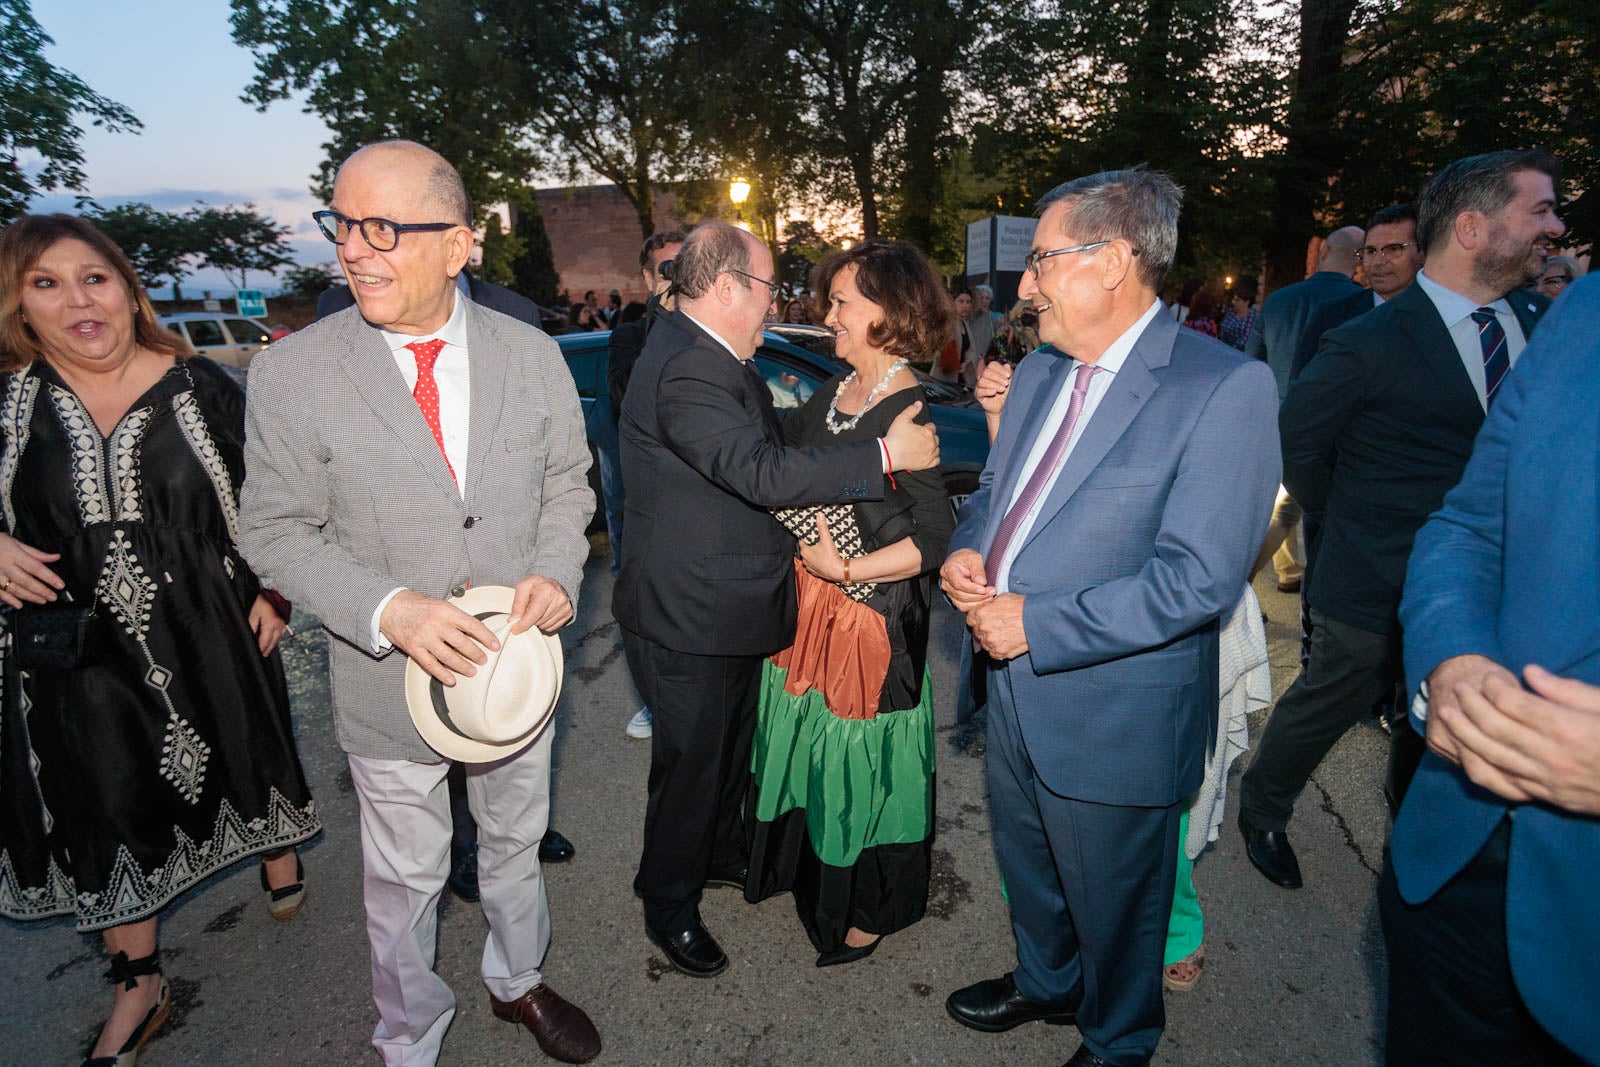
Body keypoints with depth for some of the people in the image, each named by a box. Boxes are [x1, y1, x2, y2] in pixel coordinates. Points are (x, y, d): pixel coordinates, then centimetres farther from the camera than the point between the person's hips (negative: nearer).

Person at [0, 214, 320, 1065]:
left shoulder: (201, 388, -5)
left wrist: (272, 592, -4)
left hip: (211, 634, -1)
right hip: (80, 649, 1)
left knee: (245, 750, 18)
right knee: (109, 800, 11)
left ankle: (276, 849, 51)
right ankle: (138, 986, 31)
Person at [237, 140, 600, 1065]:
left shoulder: (533, 355, -7)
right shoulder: (291, 373, -13)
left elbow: (567, 484, 3)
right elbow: (276, 531, -8)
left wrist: (556, 572, -16)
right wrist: (387, 609, -24)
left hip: (519, 664, 2)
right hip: (392, 678, -2)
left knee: (516, 842, 24)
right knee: (406, 881, 18)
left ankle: (519, 981, 54)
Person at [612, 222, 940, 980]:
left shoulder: (716, 358, 9)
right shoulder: (685, 370, -25)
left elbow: (760, 459, 16)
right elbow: (761, 471, -34)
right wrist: (885, 455, -29)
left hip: (729, 603, 10)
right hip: (688, 618, -10)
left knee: (731, 741, 25)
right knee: (690, 760, 8)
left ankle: (721, 852, 48)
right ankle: (669, 904, 31)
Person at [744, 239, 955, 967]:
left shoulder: (912, 415, -19)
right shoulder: (833, 395, 5)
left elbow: (937, 540, -22)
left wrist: (845, 568, -20)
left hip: (872, 616, -7)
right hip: (807, 606, 8)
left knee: (858, 756, 9)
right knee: (812, 739, 22)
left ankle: (869, 909, 35)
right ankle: (815, 873, 48)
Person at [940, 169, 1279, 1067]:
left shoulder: (1227, 386, -20)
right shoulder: (1039, 371, 5)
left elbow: (1198, 577, -26)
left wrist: (1037, 622, -23)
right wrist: (969, 550, -6)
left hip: (1115, 714, -7)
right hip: (1016, 689, 7)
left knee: (1113, 901, 18)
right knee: (1027, 864, 28)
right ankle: (1046, 983, 57)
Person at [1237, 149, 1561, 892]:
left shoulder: (1541, 321, 1)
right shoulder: (1369, 344, -17)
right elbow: (1297, 444, -8)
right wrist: (1347, 522, 0)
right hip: (1380, 590, -5)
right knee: (1321, 711, 13)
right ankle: (1262, 811, 37)